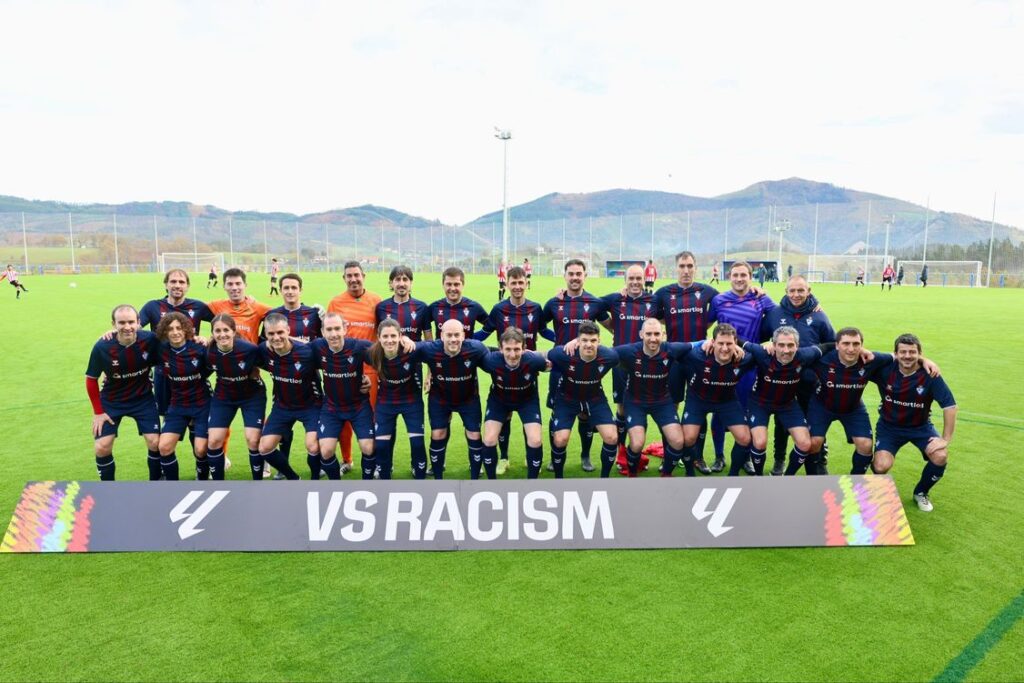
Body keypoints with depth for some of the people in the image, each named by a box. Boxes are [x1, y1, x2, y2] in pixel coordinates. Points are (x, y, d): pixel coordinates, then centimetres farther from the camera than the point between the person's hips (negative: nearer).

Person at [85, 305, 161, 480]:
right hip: (111, 401, 0)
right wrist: (98, 412, -7)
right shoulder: (102, 347, -23)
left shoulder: (150, 340, -23)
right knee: (102, 447, -4)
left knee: (155, 443, -7)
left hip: (143, 399, 0)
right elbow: (91, 379, -8)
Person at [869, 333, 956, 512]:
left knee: (940, 457, -24)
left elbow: (950, 405, -17)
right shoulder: (885, 369, -19)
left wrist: (946, 438, -18)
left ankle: (921, 493, 9)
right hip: (889, 426, -1)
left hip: (920, 426, 1)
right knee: (881, 466, -23)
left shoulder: (929, 374, -21)